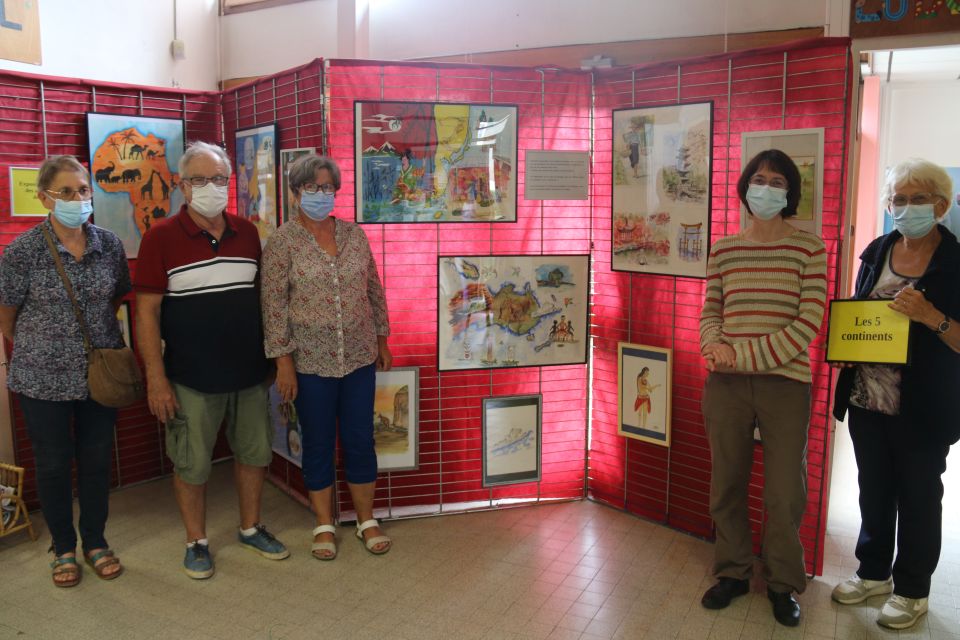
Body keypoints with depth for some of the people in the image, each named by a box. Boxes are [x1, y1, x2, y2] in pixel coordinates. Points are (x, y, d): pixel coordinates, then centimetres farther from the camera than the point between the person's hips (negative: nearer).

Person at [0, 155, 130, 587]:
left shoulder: (110, 245, -3)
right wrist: (35, 350, 11)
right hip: (44, 378, -2)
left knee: (97, 459, 12)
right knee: (53, 464, 11)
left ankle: (95, 542, 32)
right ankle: (64, 548, 31)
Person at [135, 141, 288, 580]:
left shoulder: (247, 232, 4)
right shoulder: (161, 237, -8)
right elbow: (147, 311, -9)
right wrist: (156, 377, -12)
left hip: (250, 372, 4)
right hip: (192, 378, -4)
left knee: (254, 452, 15)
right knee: (192, 464, 8)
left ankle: (250, 528, 35)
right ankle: (196, 542, 29)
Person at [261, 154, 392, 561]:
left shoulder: (354, 235, 5)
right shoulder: (282, 242, -6)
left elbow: (374, 290, 11)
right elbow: (273, 305, -8)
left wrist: (382, 338, 12)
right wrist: (283, 360, -11)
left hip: (359, 357, 3)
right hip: (310, 362, -3)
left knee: (360, 441, 10)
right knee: (318, 445, 10)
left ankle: (367, 520, 27)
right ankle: (324, 526, 27)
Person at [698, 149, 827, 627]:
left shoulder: (808, 247, -2)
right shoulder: (723, 249, 7)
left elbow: (809, 322, -9)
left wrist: (747, 357, -16)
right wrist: (714, 346, -10)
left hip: (785, 383, -2)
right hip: (726, 383, 3)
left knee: (785, 493, 5)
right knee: (726, 484, 11)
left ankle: (782, 583, 28)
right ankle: (733, 572, 31)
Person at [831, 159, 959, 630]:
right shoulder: (876, 252, 5)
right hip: (867, 401, 4)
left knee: (918, 497, 12)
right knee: (874, 490, 18)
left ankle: (912, 590, 31)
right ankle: (874, 571, 37)